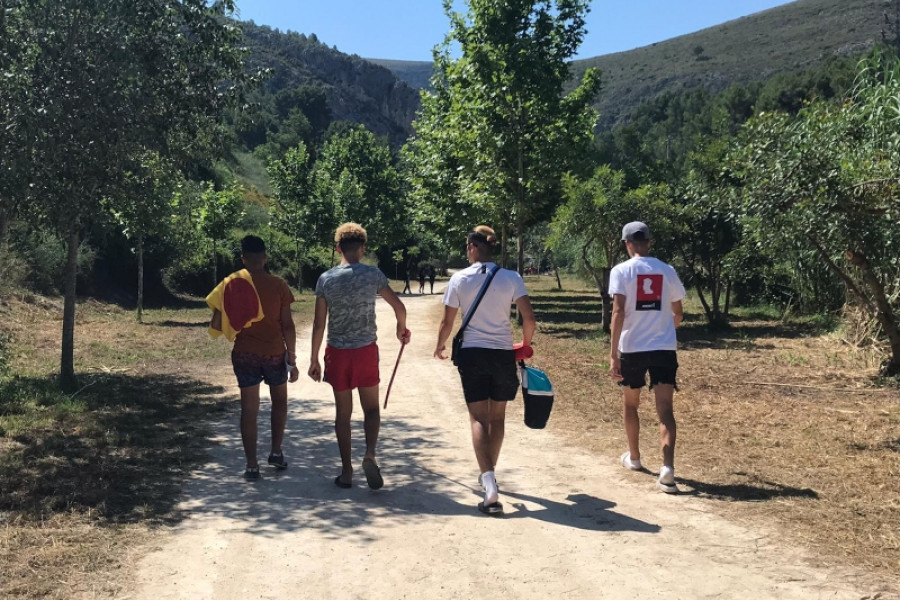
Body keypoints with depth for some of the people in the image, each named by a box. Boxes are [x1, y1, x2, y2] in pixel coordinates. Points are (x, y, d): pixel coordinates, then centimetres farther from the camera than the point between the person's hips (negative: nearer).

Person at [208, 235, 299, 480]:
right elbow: (287, 325, -7)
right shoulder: (278, 285, -7)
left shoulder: (231, 284, -4)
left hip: (244, 354, 1)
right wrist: (292, 360, -1)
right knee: (279, 401, 23)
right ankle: (276, 452, 22)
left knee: (249, 409, 9)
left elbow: (216, 325, -5)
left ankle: (252, 465, 10)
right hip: (275, 354, -1)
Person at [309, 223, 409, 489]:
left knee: (343, 412, 11)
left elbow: (319, 324, -2)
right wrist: (402, 328, 21)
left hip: (337, 352, 1)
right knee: (371, 408, 13)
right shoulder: (373, 275, -4)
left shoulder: (326, 279, -2)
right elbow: (399, 306, 0)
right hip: (366, 350, -1)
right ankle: (370, 454, -10)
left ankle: (347, 472, 16)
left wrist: (314, 359, 5)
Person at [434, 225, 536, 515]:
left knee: (478, 418, 3)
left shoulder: (460, 279, -5)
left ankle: (490, 486, -13)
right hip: (503, 354, 2)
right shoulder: (511, 278, -4)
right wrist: (525, 344, 13)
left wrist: (440, 346, 18)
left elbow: (447, 322, -1)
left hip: (472, 354, -1)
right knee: (497, 417, 19)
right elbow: (529, 318, -6)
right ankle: (489, 475, 35)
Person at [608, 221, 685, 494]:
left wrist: (613, 353, -14)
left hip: (632, 348, -1)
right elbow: (678, 314, 14)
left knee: (630, 403, 20)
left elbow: (618, 312, -14)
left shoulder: (621, 270, -5)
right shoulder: (667, 271, 6)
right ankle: (668, 468, -18)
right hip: (664, 348, 2)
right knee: (665, 409, -2)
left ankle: (633, 457, 36)